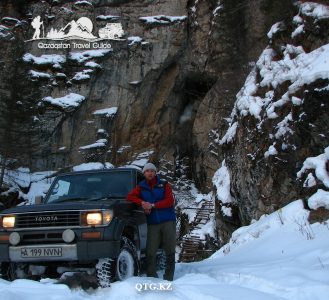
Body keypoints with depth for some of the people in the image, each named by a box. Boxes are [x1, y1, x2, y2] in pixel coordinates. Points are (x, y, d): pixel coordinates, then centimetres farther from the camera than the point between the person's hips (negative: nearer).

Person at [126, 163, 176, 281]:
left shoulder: (164, 185, 8)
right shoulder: (141, 187, 14)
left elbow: (170, 201, -4)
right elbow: (130, 196, 4)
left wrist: (153, 205, -11)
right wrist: (142, 202, -12)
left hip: (168, 221, -1)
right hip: (152, 223, 1)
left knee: (170, 251, -1)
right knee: (150, 252, -10)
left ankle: (168, 278, 5)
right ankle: (152, 278, -3)